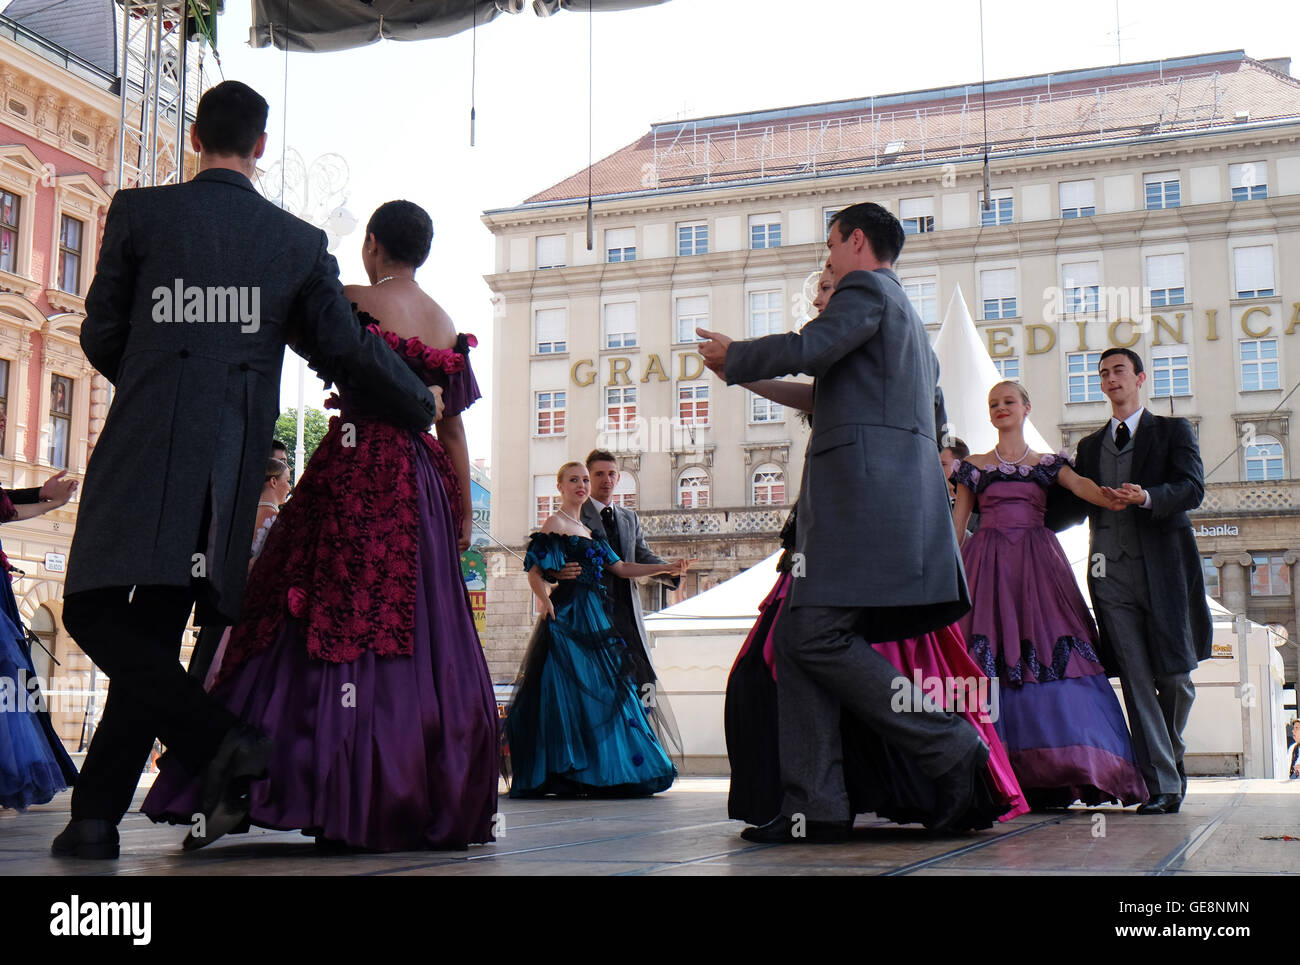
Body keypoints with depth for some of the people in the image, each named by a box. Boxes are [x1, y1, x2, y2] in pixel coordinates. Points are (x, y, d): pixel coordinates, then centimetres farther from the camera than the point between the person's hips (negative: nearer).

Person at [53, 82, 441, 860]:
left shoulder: (139, 212, 4)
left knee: (96, 613, 1)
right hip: (232, 465, 3)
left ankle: (224, 743, -19)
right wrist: (422, 404, 24)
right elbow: (347, 348, 7)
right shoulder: (301, 241, 8)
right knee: (156, 633, 9)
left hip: (143, 450, -3)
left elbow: (102, 336, 9)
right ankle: (96, 817, 9)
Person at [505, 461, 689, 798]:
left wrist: (667, 568, 12)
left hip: (595, 617, 8)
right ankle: (567, 775, -10)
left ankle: (600, 775, 6)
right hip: (568, 617, -8)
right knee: (570, 692, -12)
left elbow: (621, 568, 19)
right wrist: (544, 599, -28)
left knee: (602, 691, 4)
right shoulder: (555, 523, -1)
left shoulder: (589, 531, 22)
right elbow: (535, 571, -10)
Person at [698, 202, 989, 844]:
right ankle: (814, 808, -2)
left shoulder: (866, 288, 1)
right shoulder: (908, 317, 31)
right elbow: (934, 415, 38)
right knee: (796, 640, 3)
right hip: (896, 491, 10)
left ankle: (951, 750, -10)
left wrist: (731, 358, 2)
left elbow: (806, 351, -15)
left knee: (818, 636, -15)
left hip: (863, 490, -10)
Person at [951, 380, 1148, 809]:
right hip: (987, 564, 0)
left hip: (1037, 564, 0)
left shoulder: (1048, 463, 15)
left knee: (1050, 651, -14)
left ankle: (1055, 772, -13)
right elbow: (957, 523, 12)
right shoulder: (974, 466, 16)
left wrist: (1109, 497, -28)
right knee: (989, 657, -11)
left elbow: (1079, 483, -6)